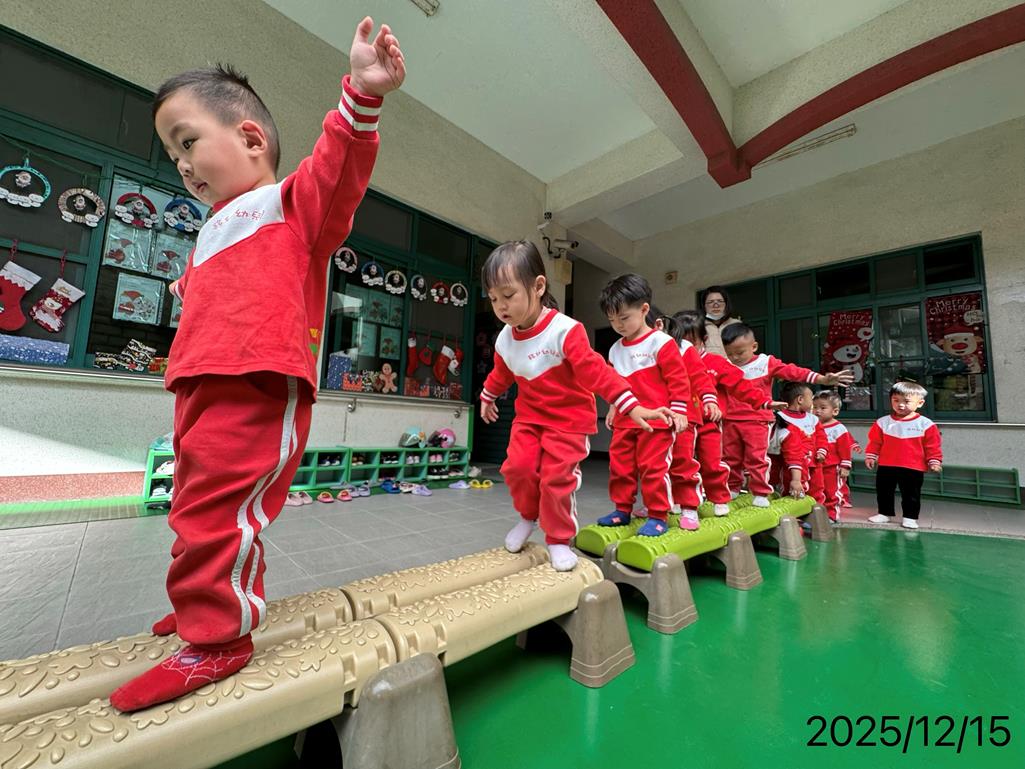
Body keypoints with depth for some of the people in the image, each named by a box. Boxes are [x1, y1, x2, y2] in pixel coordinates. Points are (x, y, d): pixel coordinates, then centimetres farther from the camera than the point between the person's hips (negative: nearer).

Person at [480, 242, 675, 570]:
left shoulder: (565, 331, -22)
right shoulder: (505, 339, -2)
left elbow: (596, 371, -26)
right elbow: (500, 374, 18)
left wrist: (631, 407, -31)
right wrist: (487, 398, 33)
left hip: (569, 419, -5)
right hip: (529, 416, 5)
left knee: (556, 477, -8)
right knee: (517, 466, -9)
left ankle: (558, 539, 17)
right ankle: (528, 516, 22)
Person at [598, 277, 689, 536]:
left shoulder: (661, 342, -9)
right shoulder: (615, 349, 11)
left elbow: (678, 378, -9)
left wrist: (678, 410, -10)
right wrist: (613, 408, 21)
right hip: (624, 421, 7)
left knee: (653, 467, -1)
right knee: (619, 466, 10)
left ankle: (659, 517, 14)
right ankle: (622, 510, 26)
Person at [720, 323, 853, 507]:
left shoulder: (766, 363, 0)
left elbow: (792, 371, -8)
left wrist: (822, 379, -16)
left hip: (757, 421, -3)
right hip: (731, 421, 3)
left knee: (757, 458, -2)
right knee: (731, 458, 11)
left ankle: (760, 494, 10)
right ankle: (732, 489, 27)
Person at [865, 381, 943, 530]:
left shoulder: (926, 424, -4)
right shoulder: (883, 422, 0)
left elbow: (933, 445, -1)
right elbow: (875, 442, 5)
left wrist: (934, 461, -4)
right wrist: (870, 456, 3)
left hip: (913, 468, -2)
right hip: (886, 466, 2)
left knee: (911, 495, 8)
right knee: (883, 492, 12)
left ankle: (910, 517, 21)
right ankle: (885, 513, 26)